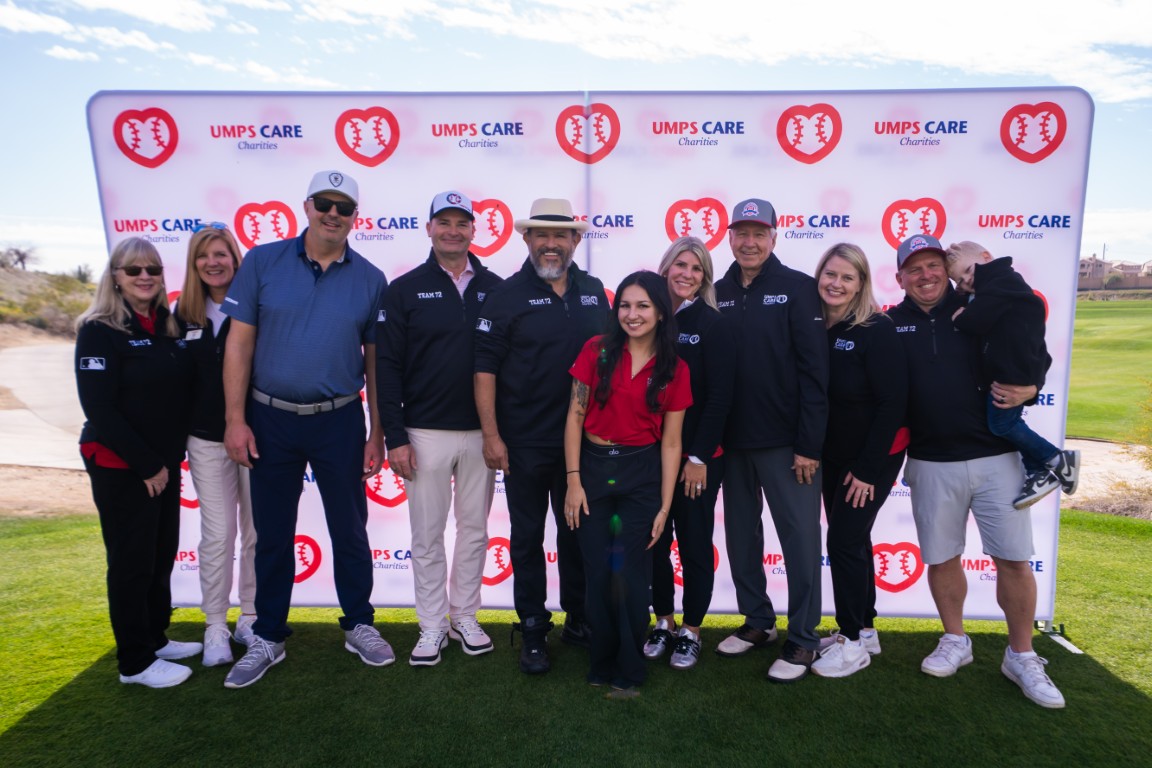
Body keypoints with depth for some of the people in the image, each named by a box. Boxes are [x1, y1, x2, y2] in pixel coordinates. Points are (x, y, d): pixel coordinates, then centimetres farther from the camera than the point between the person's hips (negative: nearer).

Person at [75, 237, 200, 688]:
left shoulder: (168, 326, 7)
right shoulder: (100, 330, -12)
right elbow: (99, 408, -16)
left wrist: (166, 458, 4)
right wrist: (145, 463, -15)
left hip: (165, 461, 7)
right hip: (119, 466, -6)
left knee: (162, 554, 15)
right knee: (132, 561, 3)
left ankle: (155, 638, 32)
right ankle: (135, 662, 18)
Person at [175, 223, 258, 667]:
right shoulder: (184, 316, 6)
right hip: (207, 440, 2)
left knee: (257, 533, 8)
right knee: (218, 534, 6)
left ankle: (251, 619, 25)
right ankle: (215, 627, 20)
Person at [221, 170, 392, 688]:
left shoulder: (369, 279, 0)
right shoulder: (263, 262, -1)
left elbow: (375, 361, 3)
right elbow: (239, 343, -1)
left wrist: (378, 434, 1)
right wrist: (235, 420, -6)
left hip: (339, 421, 0)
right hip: (270, 418, 0)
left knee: (350, 530, 11)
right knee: (272, 534, 12)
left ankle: (359, 626, 30)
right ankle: (268, 637, 30)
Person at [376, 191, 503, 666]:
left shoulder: (495, 288, 4)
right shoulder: (405, 290, 0)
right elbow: (387, 366, -3)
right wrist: (395, 437, -8)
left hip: (481, 432, 2)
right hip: (425, 433, -1)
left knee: (475, 529, 12)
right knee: (427, 535, 8)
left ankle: (465, 616, 29)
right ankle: (432, 626, 23)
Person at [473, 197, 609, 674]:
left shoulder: (594, 292, 7)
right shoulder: (507, 295, -6)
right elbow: (484, 366, -9)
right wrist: (491, 434, -13)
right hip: (525, 443, -3)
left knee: (577, 532, 15)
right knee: (527, 537, 8)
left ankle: (578, 619, 33)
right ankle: (533, 631, 23)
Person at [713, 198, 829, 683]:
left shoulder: (798, 289, -5)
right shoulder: (718, 294, 7)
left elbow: (814, 371, -10)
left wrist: (809, 444, -14)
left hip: (785, 441, -4)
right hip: (732, 441, 5)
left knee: (800, 535, 3)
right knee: (741, 534, 14)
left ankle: (802, 639, 18)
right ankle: (757, 621, 32)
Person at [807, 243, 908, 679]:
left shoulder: (876, 329, -16)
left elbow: (893, 402, -17)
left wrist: (867, 468, -17)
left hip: (875, 456, -6)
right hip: (833, 455, 6)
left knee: (844, 540, -4)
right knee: (851, 539, 14)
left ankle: (853, 641, 13)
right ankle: (864, 629, 31)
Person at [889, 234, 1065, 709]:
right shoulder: (891, 324, 3)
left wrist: (1028, 388, -12)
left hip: (994, 457, 0)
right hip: (930, 463, 1)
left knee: (1014, 559, 2)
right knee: (941, 558, 10)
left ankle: (1021, 656, 21)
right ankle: (955, 641, 31)